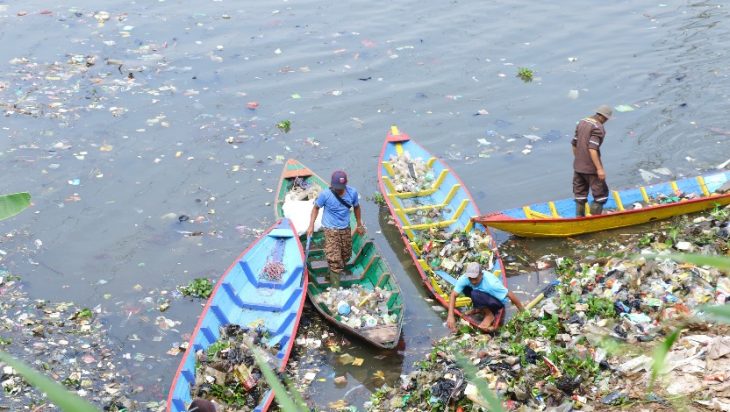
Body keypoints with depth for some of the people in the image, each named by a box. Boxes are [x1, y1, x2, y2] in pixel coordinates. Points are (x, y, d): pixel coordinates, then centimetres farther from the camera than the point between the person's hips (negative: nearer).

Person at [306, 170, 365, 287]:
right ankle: (335, 288, -2)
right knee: (334, 259, -9)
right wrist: (311, 226, -11)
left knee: (346, 255, 17)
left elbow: (356, 207, 7)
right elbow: (316, 208, -5)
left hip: (346, 229, 4)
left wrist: (359, 225, 15)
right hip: (331, 230, -4)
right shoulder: (325, 194, -20)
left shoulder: (352, 192, -11)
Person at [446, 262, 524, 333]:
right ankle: (481, 308, 6)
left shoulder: (491, 283, -36)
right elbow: (453, 295, -22)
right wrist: (450, 316, -32)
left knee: (475, 294, -32)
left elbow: (510, 295, -28)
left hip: (498, 302, -6)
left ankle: (489, 314, -8)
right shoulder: (464, 278, -25)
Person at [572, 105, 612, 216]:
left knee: (580, 195, 15)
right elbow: (592, 149, -24)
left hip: (578, 166, 8)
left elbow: (574, 144, 14)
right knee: (601, 194, 3)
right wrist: (600, 168, -24)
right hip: (591, 168, -8)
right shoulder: (598, 127, -15)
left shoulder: (581, 122, 9)